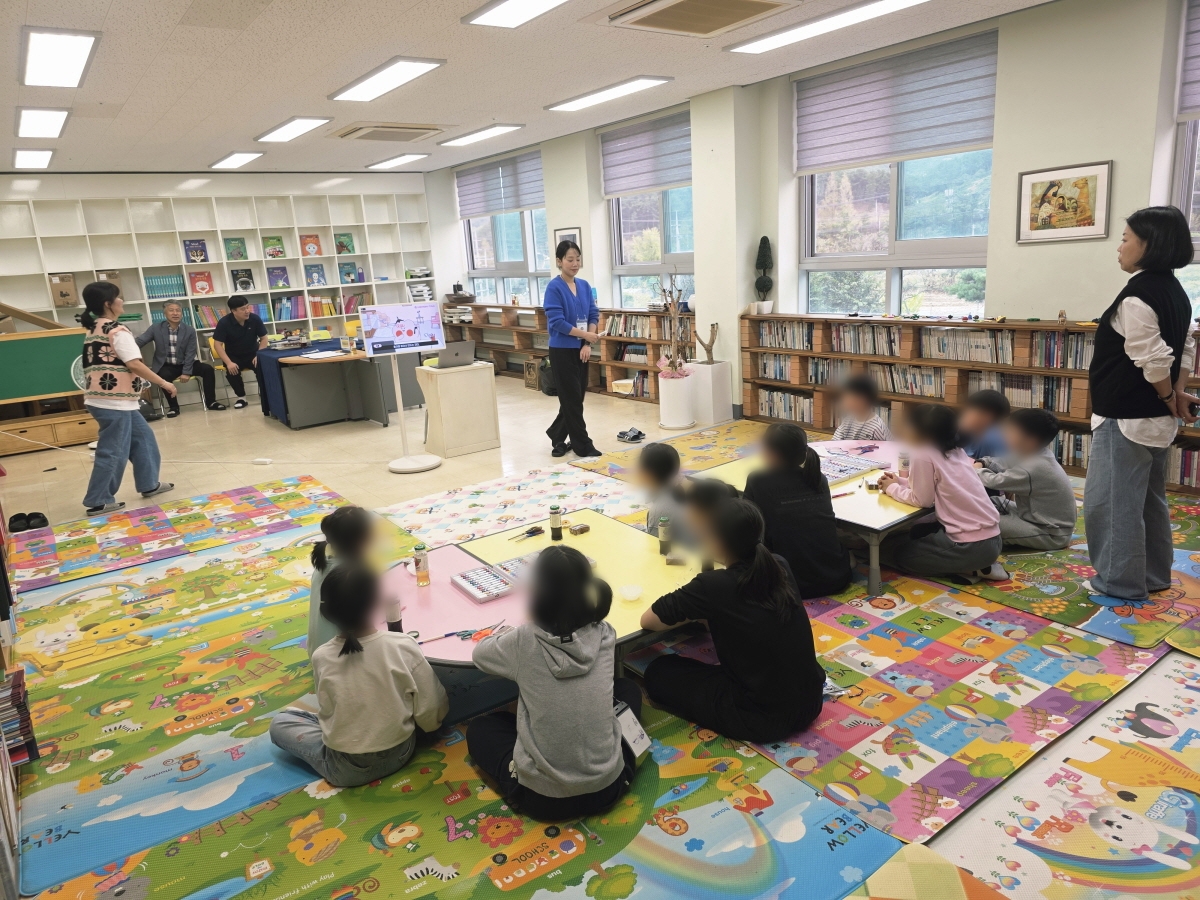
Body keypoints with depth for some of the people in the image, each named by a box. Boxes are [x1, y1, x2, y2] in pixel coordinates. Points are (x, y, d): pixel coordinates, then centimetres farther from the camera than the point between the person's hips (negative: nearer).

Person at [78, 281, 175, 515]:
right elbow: (135, 365, -20)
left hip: (112, 399, 10)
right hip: (113, 402, -10)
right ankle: (98, 502, 5)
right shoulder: (117, 331, -15)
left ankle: (149, 484, 27)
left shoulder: (95, 329, 15)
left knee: (142, 437, 19)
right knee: (113, 452, -2)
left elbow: (109, 363, 17)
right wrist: (164, 383, -11)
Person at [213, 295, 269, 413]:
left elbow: (264, 338, -2)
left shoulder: (255, 319, -12)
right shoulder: (224, 323, -16)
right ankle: (241, 397, -4)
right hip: (234, 356, 0)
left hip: (253, 354, 1)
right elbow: (218, 344, -14)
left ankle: (265, 397, -6)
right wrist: (229, 362, -28)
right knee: (232, 371, -31)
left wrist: (259, 355, -17)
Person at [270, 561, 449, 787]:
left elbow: (327, 713, -3)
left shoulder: (321, 658, -17)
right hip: (400, 752, 3)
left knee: (279, 723, 17)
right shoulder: (404, 647, -20)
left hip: (346, 770, -2)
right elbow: (432, 714, -12)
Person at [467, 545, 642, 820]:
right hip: (607, 787, 2)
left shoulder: (523, 641, -16)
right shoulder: (604, 635, -8)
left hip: (542, 798, -2)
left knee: (479, 728, 26)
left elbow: (479, 653, 6)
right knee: (627, 689, 26)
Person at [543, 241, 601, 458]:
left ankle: (557, 435, 31)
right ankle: (583, 445, 8)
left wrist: (587, 344, -7)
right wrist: (585, 335, -20)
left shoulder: (585, 286, 8)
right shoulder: (554, 287, -11)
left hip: (581, 349, 6)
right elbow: (557, 321, -17)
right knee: (572, 399, -1)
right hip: (562, 351, -6)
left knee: (576, 397, 12)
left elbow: (594, 315, 6)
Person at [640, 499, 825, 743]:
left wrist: (692, 611, 6)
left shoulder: (712, 585, -20)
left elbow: (648, 620, -7)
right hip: (810, 702, 7)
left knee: (658, 673, 10)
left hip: (765, 718, -7)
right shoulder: (780, 566, -2)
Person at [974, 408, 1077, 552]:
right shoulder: (1037, 454, -1)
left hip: (1051, 535, -10)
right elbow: (1004, 462, 12)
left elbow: (995, 482, -23)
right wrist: (980, 464, -6)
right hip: (1043, 520, 10)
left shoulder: (1031, 470, -30)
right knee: (994, 502, 11)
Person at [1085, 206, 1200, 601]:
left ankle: (1121, 581, 9)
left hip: (1126, 418, -10)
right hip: (1154, 418, 10)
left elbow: (1153, 362, -20)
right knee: (1149, 499, 17)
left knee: (1111, 500, 0)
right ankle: (1153, 575, 28)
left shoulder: (1136, 297, -20)